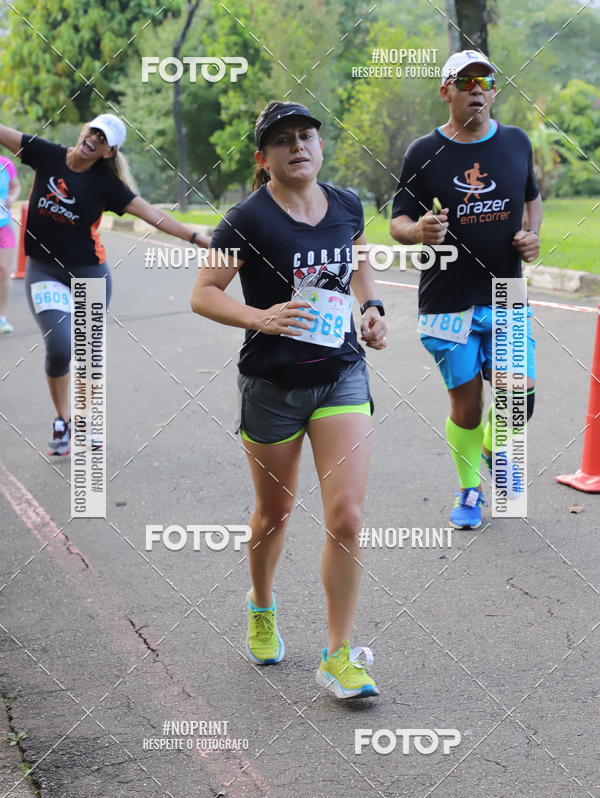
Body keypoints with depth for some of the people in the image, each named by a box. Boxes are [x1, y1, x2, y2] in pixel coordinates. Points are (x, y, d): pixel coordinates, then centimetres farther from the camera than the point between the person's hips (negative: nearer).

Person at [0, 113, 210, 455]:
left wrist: (200, 240, -21)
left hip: (89, 273, 0)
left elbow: (153, 214, -13)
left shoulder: (106, 183, -8)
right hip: (44, 270, 0)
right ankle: (62, 421, 11)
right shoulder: (47, 155, -4)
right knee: (59, 347, -12)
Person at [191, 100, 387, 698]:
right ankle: (261, 606, 45)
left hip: (342, 374, 3)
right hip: (273, 383, -2)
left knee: (346, 516, -8)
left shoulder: (346, 206, 2)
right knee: (275, 511, 14)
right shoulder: (248, 219, -12)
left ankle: (338, 657, 3)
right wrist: (261, 318, -26)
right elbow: (202, 294, -10)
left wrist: (371, 307, 3)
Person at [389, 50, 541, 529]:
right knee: (466, 403, 3)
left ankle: (496, 450, 27)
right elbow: (397, 223, 0)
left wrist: (532, 234, 2)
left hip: (507, 297, 2)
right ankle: (470, 490, 27)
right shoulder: (424, 153, -3)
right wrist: (418, 231, -23)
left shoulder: (517, 142, 5)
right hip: (448, 303, -2)